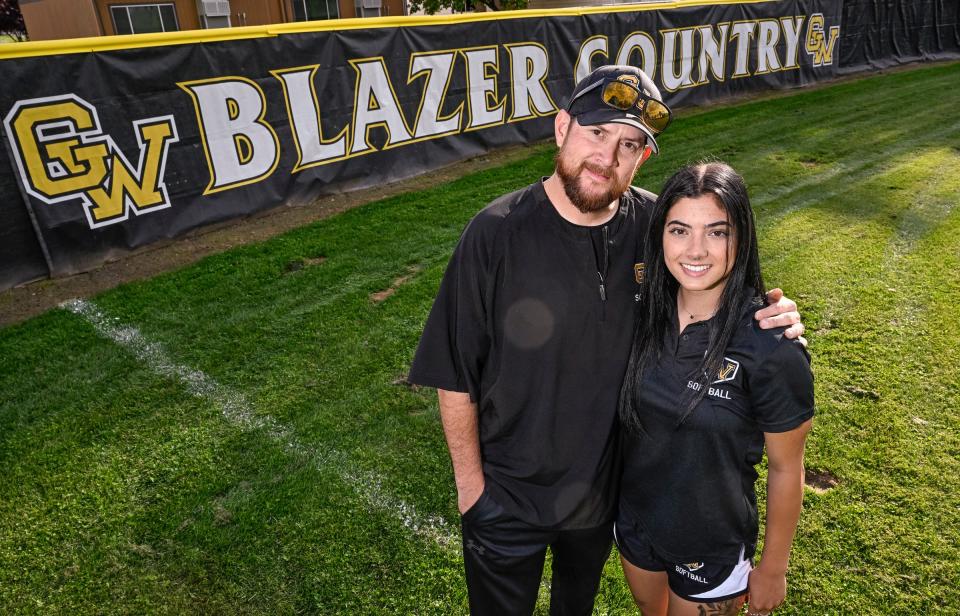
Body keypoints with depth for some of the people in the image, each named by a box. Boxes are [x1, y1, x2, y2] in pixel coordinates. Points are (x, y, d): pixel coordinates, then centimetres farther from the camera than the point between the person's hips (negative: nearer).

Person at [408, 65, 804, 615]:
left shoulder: (655, 226, -14)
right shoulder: (498, 232, -23)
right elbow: (455, 375, -16)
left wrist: (771, 319, -18)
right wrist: (470, 483, -9)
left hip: (607, 483, 3)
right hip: (507, 496, -3)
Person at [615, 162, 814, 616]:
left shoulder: (771, 347, -26)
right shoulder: (643, 311, -13)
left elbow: (785, 468, -14)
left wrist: (773, 569, -4)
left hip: (712, 548, -4)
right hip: (633, 523, 4)